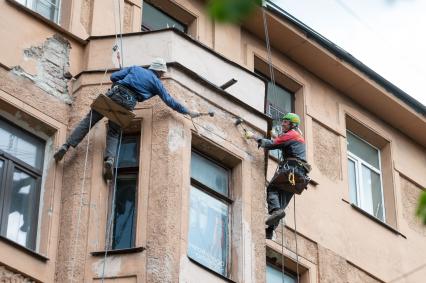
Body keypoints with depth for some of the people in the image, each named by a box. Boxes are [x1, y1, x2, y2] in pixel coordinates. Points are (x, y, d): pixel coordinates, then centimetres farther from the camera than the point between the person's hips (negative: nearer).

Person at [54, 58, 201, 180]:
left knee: (89, 120, 7)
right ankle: (110, 158, -17)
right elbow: (170, 101, 19)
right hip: (127, 103, -2)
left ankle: (66, 146, -5)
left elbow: (114, 76, 14)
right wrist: (189, 112, 29)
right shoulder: (156, 82, 17)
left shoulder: (135, 68, 24)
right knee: (114, 133, 10)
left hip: (113, 94, 2)